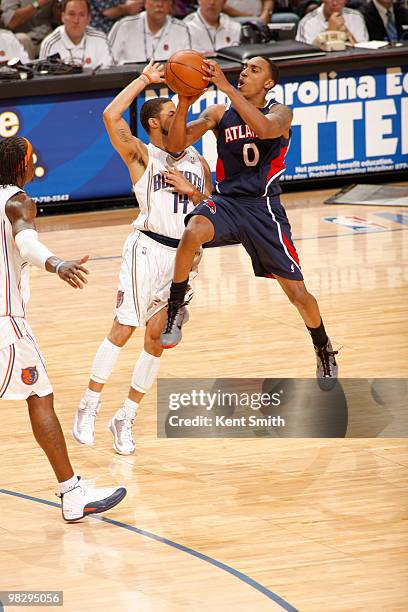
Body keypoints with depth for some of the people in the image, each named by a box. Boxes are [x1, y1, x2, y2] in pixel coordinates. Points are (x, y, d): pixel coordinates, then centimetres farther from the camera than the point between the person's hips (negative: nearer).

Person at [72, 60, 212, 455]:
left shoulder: (197, 162, 17)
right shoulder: (141, 155, 1)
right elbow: (110, 116, -15)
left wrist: (190, 191, -3)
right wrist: (144, 80, -8)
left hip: (186, 255, 5)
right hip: (149, 248, -5)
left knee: (157, 338, 3)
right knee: (124, 327, -12)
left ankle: (125, 419, 10)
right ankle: (88, 409, -5)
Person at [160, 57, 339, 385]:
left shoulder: (280, 112, -2)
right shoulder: (219, 113, 6)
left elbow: (263, 129, -28)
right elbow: (177, 144, -5)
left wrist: (227, 87, -33)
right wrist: (183, 105, -22)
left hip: (263, 207, -1)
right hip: (226, 201, 1)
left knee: (297, 291, 3)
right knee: (192, 233, -35)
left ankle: (323, 349, 30)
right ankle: (176, 308, -16)